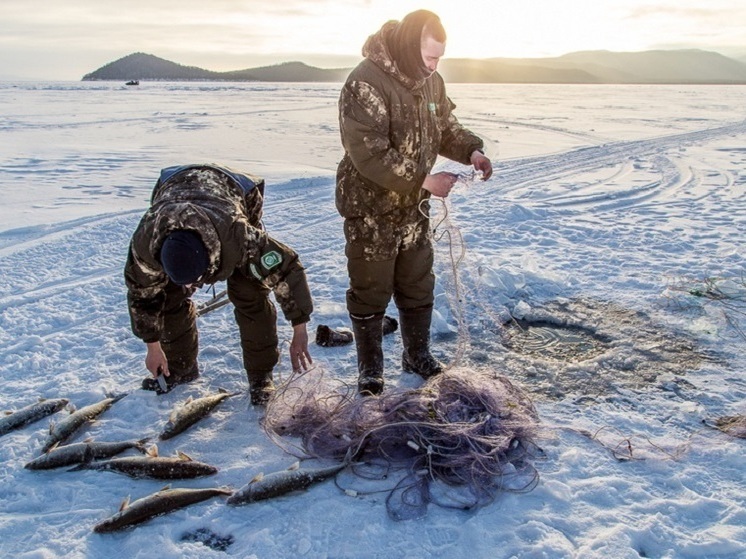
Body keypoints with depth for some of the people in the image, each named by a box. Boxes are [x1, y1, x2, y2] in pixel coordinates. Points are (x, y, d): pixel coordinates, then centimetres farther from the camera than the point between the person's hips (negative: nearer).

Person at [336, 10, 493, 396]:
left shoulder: (430, 81, 3)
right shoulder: (366, 84, -22)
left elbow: (445, 127, 15)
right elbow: (369, 154, -28)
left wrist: (471, 151, -5)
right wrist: (425, 181, -26)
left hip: (413, 208, 7)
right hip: (371, 210, -7)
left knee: (419, 288, 17)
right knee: (370, 293, 7)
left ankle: (417, 356, 37)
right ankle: (369, 370, 25)